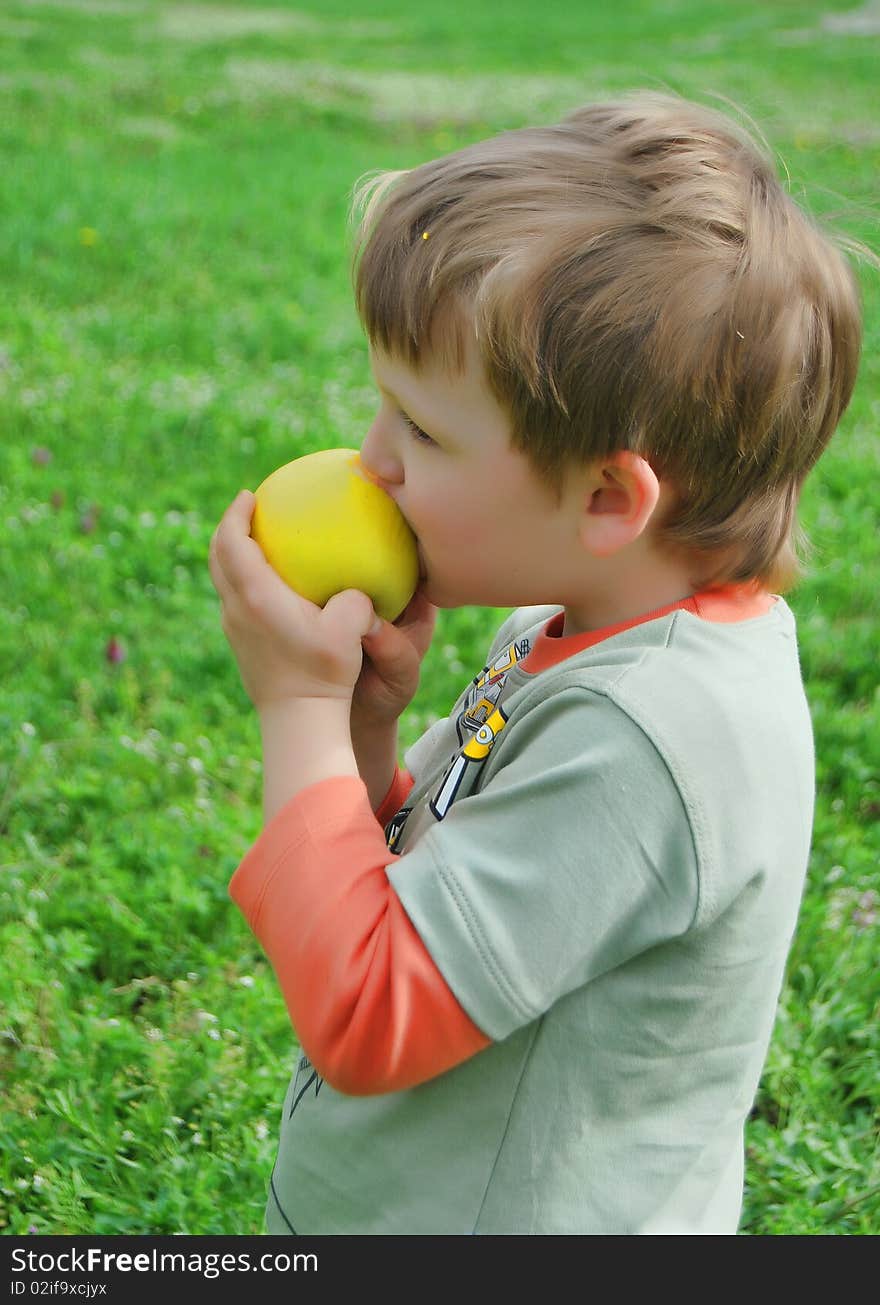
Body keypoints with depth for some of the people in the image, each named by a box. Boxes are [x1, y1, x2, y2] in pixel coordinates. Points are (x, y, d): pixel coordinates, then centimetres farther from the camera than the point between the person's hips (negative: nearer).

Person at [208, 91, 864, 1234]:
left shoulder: (647, 739, -31)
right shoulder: (565, 632, -4)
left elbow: (364, 1019, -27)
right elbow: (396, 902, 5)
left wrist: (302, 711, -22)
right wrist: (366, 729, -13)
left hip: (498, 1221, -7)